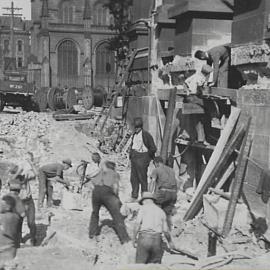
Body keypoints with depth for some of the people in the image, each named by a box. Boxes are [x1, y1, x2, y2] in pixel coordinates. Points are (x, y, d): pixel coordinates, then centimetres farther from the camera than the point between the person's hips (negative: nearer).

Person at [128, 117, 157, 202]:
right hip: (134, 158, 8)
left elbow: (153, 148, -9)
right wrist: (131, 155, 16)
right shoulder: (134, 135, 13)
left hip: (142, 158, -7)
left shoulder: (146, 134, -10)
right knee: (133, 178, 8)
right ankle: (134, 196, 16)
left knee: (142, 178, -3)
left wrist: (147, 157, -5)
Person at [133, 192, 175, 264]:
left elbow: (137, 224, -7)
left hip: (144, 237, -3)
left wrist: (134, 238, -3)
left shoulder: (143, 208, 6)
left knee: (140, 264, 0)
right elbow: (165, 230, 15)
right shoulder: (161, 211, 17)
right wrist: (170, 242, 30)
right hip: (157, 239, 3)